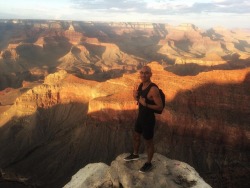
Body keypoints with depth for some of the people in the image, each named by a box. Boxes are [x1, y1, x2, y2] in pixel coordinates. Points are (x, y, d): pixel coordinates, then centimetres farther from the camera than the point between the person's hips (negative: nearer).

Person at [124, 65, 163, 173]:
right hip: (140, 117, 9)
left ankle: (148, 163, 34)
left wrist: (146, 104, -31)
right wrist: (136, 97, -8)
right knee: (136, 136, 27)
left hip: (149, 119, -8)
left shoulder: (153, 89, -27)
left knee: (148, 142, 12)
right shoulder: (141, 85, 0)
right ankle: (135, 154, 53)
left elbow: (160, 107, -24)